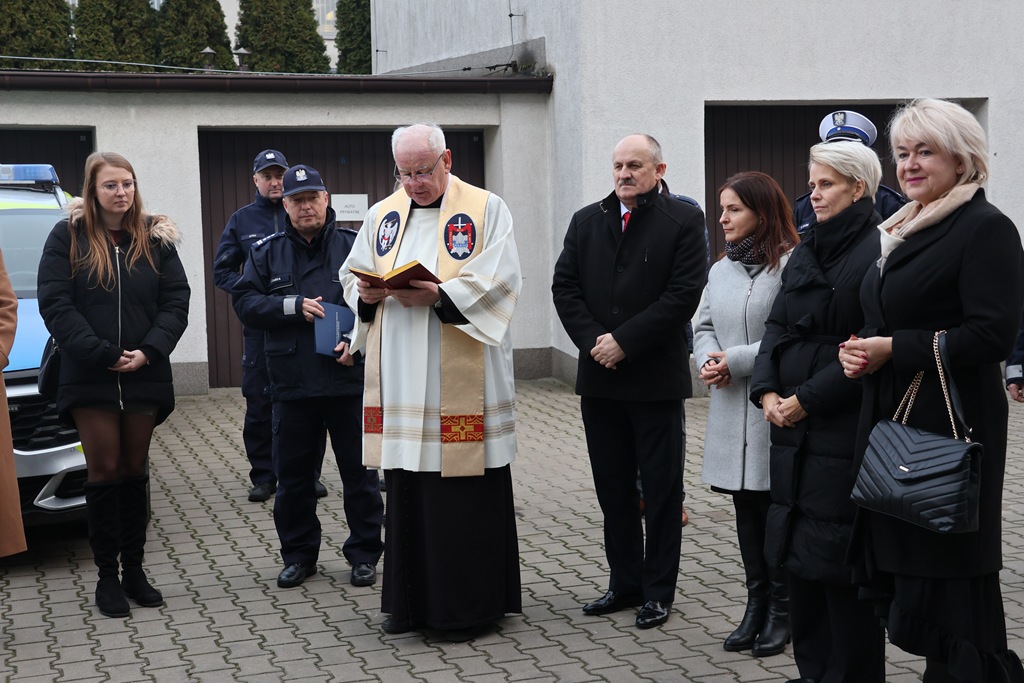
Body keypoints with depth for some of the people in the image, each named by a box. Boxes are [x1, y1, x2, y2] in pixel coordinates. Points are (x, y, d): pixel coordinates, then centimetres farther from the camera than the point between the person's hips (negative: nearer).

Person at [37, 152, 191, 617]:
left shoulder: (155, 239, 6)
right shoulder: (68, 237, -1)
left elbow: (176, 301, 1)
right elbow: (55, 305, -9)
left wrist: (148, 353, -14)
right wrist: (103, 355, -16)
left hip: (144, 377, 2)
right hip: (89, 379, -2)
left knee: (134, 471, 9)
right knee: (105, 472, 0)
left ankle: (134, 569, 17)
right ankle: (107, 575, 9)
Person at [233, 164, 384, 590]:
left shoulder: (354, 246, 3)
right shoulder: (266, 252, 10)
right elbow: (244, 302, 1)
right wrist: (294, 307, -11)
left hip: (350, 380, -2)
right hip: (292, 384, 2)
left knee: (360, 472, 5)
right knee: (293, 476, 10)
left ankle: (364, 553, 17)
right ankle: (299, 555, 24)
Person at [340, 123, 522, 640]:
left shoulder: (486, 209, 0)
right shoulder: (381, 215, 15)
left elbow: (500, 280, -10)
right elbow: (351, 276, 18)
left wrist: (439, 295, -21)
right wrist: (366, 294, -5)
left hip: (461, 381, -4)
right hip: (400, 380, 5)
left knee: (465, 494, -1)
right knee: (406, 492, 9)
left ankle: (468, 606, 11)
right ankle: (412, 601, 21)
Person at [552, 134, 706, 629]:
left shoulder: (683, 221, -4)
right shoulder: (586, 221, 11)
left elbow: (683, 295, -12)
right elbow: (564, 287, 6)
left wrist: (624, 341, -15)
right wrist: (593, 340, -9)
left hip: (656, 377, -5)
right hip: (599, 376, 5)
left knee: (661, 489, 5)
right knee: (613, 488, 12)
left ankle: (658, 590, 14)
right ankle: (625, 582, 23)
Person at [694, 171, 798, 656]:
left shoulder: (790, 266, -12)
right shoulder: (721, 270, 13)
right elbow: (704, 327, 18)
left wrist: (736, 360, -16)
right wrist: (706, 360, -3)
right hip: (730, 406, 7)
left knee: (775, 507, 0)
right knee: (745, 508, 12)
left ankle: (780, 610, 13)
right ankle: (756, 605, 21)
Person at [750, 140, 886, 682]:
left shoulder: (877, 251, -11)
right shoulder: (806, 251, 15)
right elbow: (777, 325, 13)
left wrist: (808, 398, -16)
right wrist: (767, 391, -3)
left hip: (845, 430, -8)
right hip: (794, 429, 8)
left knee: (839, 557, -2)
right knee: (798, 554, 13)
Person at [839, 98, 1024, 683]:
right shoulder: (905, 230, 16)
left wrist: (892, 349, -16)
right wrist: (860, 350, 3)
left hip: (950, 421, -9)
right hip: (891, 415, 9)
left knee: (943, 570, -3)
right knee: (897, 563, 10)